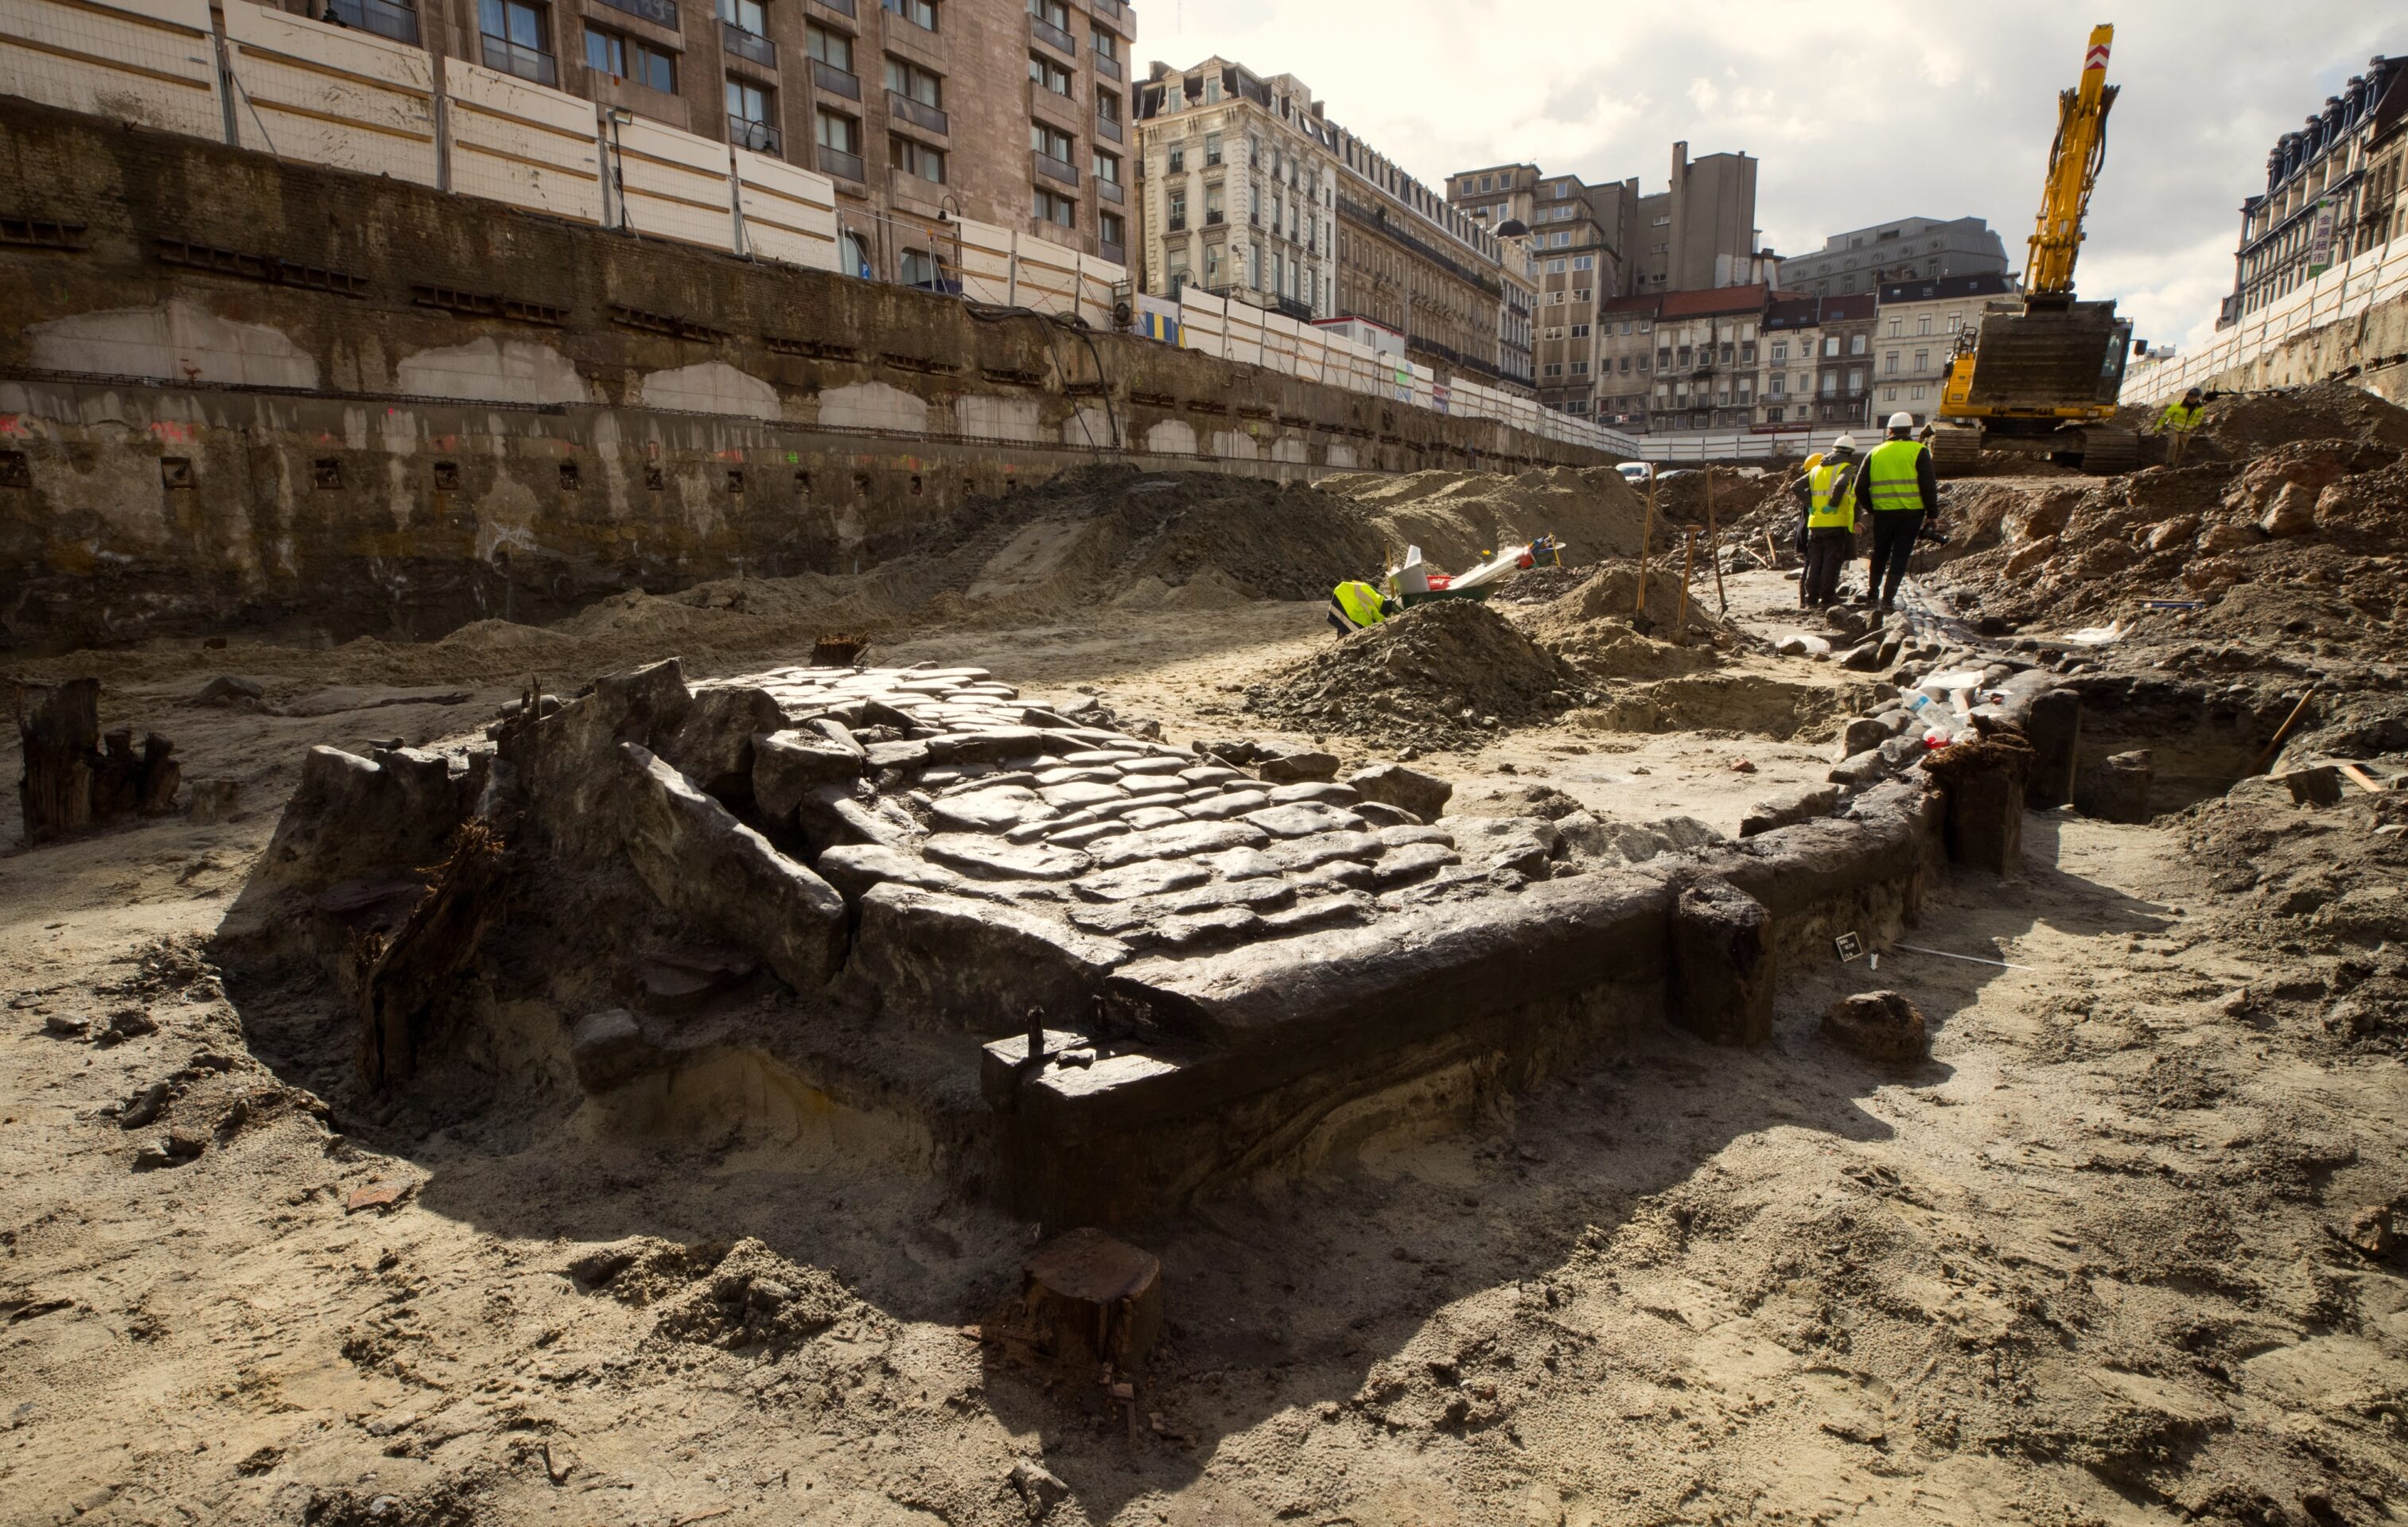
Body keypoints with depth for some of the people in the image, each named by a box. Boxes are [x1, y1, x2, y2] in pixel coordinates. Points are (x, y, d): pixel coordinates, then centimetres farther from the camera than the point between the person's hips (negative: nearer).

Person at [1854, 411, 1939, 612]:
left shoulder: (1875, 453, 7)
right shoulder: (1919, 451, -2)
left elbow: (1860, 487, 6)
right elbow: (1929, 485, -7)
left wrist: (1870, 509, 19)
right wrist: (1932, 512, 2)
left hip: (1883, 512, 2)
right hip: (1911, 512, -2)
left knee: (1880, 553, 21)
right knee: (1900, 556, 2)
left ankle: (1873, 591, 32)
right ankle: (1888, 600, -1)